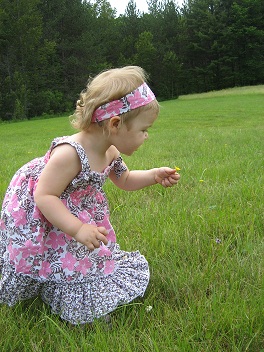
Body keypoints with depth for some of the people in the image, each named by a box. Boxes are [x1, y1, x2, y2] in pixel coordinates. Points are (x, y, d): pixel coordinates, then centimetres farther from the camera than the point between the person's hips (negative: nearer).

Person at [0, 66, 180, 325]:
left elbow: (124, 180, 8)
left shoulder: (110, 153, -12)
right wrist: (78, 229, -42)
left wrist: (154, 175, -7)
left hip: (78, 208, 8)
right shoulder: (69, 154, -39)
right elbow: (44, 197, -36)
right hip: (35, 218, -7)